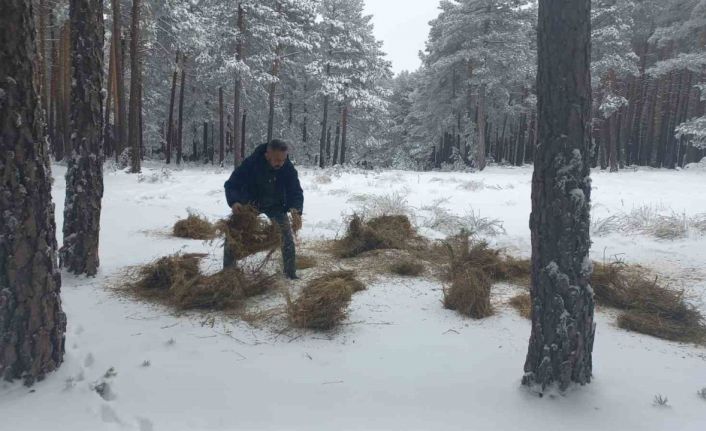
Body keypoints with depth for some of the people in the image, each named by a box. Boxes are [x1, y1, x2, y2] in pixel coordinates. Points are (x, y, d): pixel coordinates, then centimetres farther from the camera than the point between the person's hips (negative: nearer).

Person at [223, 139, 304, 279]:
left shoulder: (288, 168, -26)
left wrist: (296, 211, -45)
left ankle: (291, 274, 6)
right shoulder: (250, 163, -32)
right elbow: (231, 184, -26)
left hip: (275, 206, 1)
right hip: (249, 204, -1)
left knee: (287, 238, -9)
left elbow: (296, 191, -24)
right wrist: (233, 201, -47)